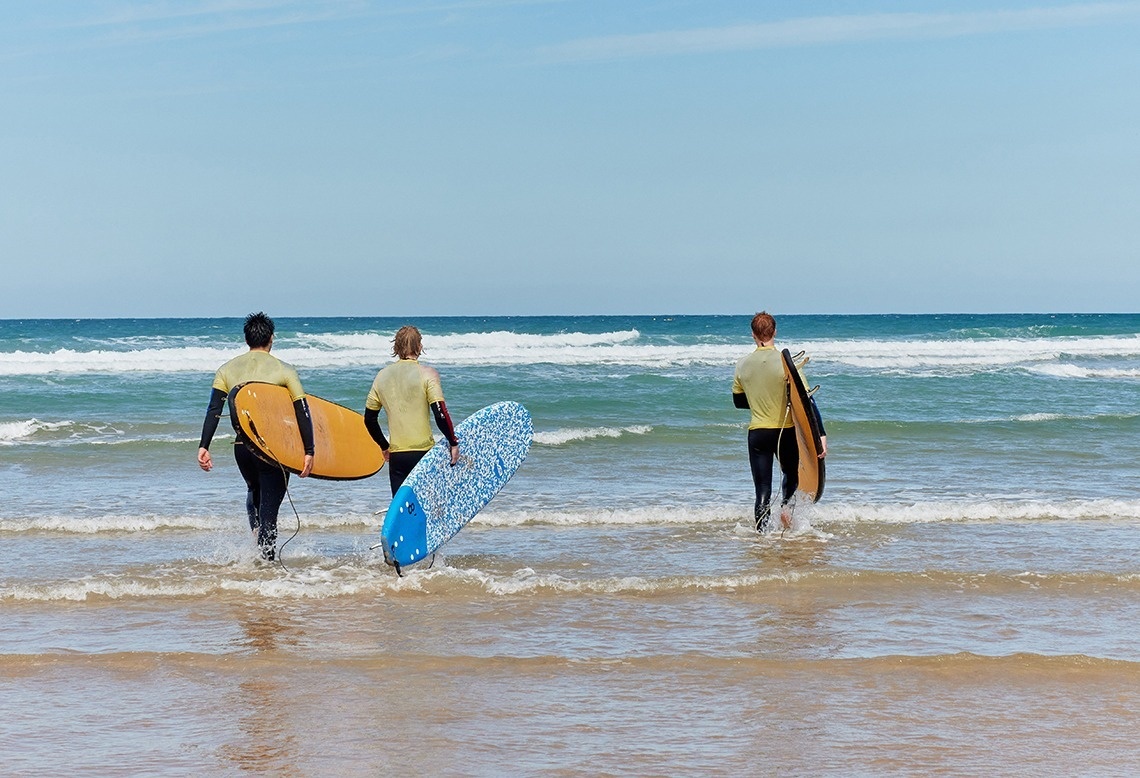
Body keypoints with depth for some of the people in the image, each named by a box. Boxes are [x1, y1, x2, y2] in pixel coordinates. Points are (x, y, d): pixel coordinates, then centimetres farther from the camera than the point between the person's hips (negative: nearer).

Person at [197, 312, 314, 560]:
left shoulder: (227, 370, 6)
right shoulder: (284, 371, -2)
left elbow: (213, 412, -2)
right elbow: (302, 413, -7)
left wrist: (203, 447, -3)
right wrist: (309, 452, -6)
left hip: (242, 447, 3)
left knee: (254, 492, 29)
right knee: (268, 508, 2)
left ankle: (257, 535, 13)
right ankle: (267, 559, -2)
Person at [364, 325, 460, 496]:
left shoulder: (382, 376, 8)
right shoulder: (427, 374, -6)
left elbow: (369, 419, 14)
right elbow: (441, 415, -14)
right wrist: (453, 443, -2)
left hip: (396, 456, 3)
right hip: (424, 453, -3)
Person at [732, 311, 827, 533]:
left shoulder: (743, 365, -1)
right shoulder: (786, 362, -12)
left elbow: (738, 401, 12)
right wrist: (821, 434, -15)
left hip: (757, 433, 1)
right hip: (785, 431, -1)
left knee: (762, 490, 6)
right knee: (791, 473, 24)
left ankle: (762, 533, 0)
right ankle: (787, 504, 0)